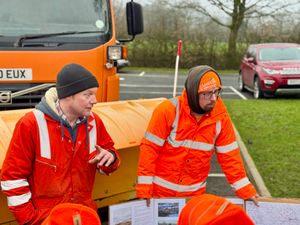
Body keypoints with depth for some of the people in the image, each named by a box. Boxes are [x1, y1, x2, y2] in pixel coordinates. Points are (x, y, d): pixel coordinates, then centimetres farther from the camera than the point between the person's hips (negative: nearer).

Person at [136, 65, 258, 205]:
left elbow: (229, 156, -1)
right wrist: (144, 190, -15)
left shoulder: (220, 116, -8)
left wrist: (246, 191, -2)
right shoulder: (168, 110, -17)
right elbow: (149, 149, -14)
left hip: (195, 193, 2)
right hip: (160, 190, -2)